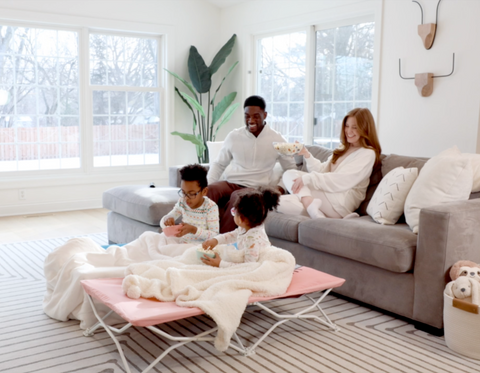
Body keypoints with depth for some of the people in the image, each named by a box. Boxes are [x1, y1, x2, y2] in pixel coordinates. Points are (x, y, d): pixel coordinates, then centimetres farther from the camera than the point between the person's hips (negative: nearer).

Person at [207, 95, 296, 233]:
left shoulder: (277, 140, 6)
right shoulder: (233, 136, 9)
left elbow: (291, 169, 13)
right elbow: (218, 164, 18)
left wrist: (280, 188, -5)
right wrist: (208, 184, 0)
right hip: (230, 184, 2)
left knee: (237, 197, -38)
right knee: (210, 190, -33)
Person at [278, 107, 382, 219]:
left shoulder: (367, 154, -2)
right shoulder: (342, 150, 25)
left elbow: (343, 181, -16)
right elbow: (323, 170, 19)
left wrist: (308, 178, -22)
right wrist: (306, 155, 1)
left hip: (341, 202, -7)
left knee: (290, 176, -15)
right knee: (279, 201, -17)